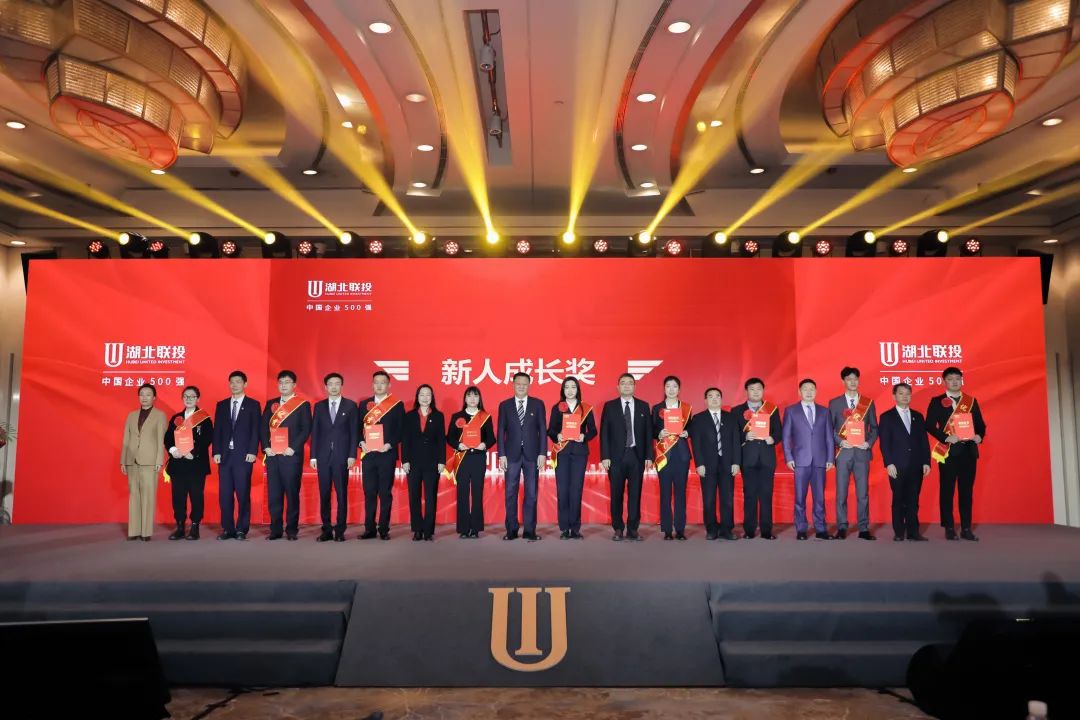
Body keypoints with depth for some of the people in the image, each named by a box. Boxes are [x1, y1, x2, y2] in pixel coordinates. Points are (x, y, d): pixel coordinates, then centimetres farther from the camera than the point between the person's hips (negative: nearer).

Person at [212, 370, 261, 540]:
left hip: (244, 455, -3)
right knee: (224, 494, 3)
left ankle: (242, 529, 5)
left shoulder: (253, 405, 4)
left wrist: (252, 452, -9)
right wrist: (216, 452, 2)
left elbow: (256, 430, -1)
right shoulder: (221, 405, 14)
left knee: (243, 494, -2)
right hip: (225, 455, 3)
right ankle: (227, 529, 11)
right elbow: (217, 430, 11)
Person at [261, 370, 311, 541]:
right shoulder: (271, 404, 15)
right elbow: (264, 427, 11)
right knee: (273, 493, 4)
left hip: (292, 455, -4)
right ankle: (275, 529, 10)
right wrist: (265, 447, -2)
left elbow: (306, 429, -5)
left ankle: (292, 529, 6)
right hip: (272, 455, 4)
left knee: (292, 493, -1)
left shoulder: (303, 405, 2)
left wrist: (293, 448, -13)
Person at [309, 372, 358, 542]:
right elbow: (315, 432, 9)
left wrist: (352, 455, -6)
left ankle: (340, 530, 7)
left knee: (341, 494, 0)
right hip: (323, 456, 2)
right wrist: (313, 456, 2)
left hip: (342, 456, -2)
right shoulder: (319, 406, 11)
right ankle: (326, 530, 10)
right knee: (324, 495, 4)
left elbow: (354, 432, 1)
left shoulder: (350, 406, 4)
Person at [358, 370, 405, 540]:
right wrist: (361, 442, -5)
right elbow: (358, 427, 11)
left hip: (387, 454, -3)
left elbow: (400, 429, -2)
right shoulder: (364, 404, 12)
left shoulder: (397, 405, 2)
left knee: (385, 492, 1)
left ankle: (384, 529, 7)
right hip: (368, 454, 3)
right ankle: (369, 529, 11)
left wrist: (390, 444, -13)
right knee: (369, 492, 4)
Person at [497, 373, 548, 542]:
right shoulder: (504, 405, 6)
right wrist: (501, 454, -3)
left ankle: (529, 530, 8)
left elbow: (543, 430, 3)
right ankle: (511, 530, 11)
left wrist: (542, 453, -4)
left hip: (532, 454, 0)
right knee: (510, 493, 3)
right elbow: (501, 431, 4)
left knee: (531, 493, 2)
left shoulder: (538, 404, 5)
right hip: (512, 454, 0)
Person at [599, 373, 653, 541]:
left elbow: (648, 432, 7)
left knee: (635, 494, 2)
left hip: (636, 455, 1)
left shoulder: (643, 406, 9)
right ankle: (618, 529, 11)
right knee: (616, 494, 2)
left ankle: (632, 529, 11)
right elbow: (604, 433, 2)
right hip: (616, 456, -1)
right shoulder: (609, 406, 5)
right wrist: (605, 456, -6)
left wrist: (648, 456, 0)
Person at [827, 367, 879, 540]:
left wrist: (869, 442, -5)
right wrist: (840, 442, -10)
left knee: (863, 493, 2)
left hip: (862, 452, 1)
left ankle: (864, 529, 8)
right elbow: (829, 428, 4)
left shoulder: (868, 402, 10)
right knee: (841, 492, 1)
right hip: (843, 452, -1)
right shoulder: (834, 403, 6)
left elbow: (874, 427, 11)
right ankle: (842, 528, 8)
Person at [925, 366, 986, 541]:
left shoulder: (972, 401, 13)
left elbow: (980, 424, 11)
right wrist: (946, 438, -17)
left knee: (967, 491, 5)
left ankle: (966, 529, 11)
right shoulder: (937, 401, 3)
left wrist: (979, 436, -9)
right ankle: (949, 528, 7)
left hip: (968, 451, 3)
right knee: (947, 490, 1)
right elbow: (930, 425, -5)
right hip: (948, 451, -3)